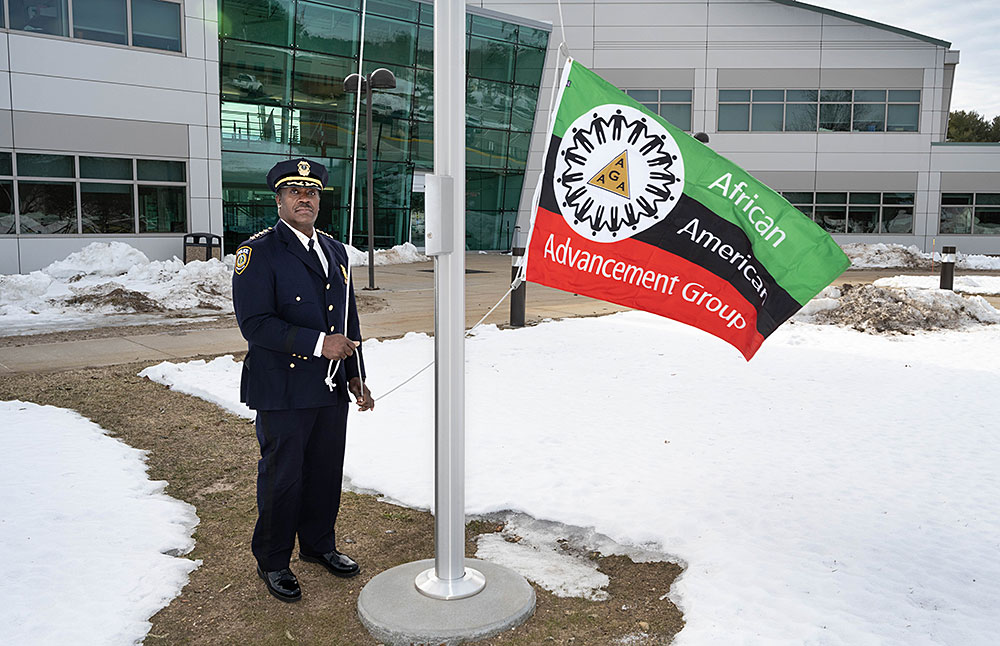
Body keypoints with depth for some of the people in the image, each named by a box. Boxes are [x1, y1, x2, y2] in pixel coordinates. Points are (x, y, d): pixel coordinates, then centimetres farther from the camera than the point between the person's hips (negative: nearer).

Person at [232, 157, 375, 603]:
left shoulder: (334, 251, 12)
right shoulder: (258, 251, -9)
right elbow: (254, 323, -17)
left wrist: (355, 376, 12)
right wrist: (317, 343, -21)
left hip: (331, 389, 6)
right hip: (283, 390, -6)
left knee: (327, 471, 16)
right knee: (281, 475, 6)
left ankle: (319, 544, 37)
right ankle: (272, 561, 26)